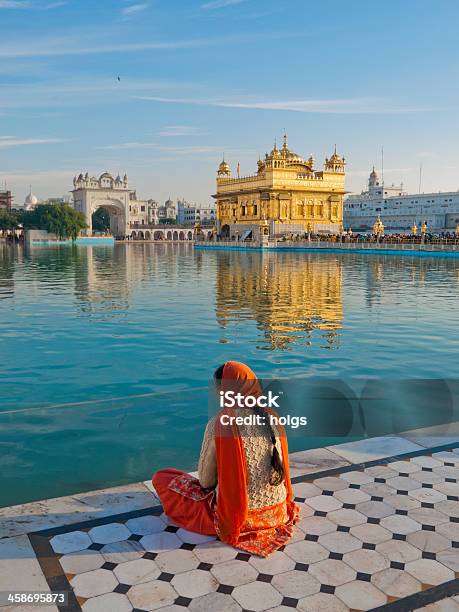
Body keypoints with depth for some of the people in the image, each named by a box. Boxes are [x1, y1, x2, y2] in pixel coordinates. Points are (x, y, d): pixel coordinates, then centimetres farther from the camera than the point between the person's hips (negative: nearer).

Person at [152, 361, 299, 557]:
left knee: (161, 477, 9)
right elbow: (281, 467, 4)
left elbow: (206, 480, -11)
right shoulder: (271, 418, -7)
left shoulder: (219, 424, -22)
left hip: (234, 518, -4)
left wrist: (206, 484, 12)